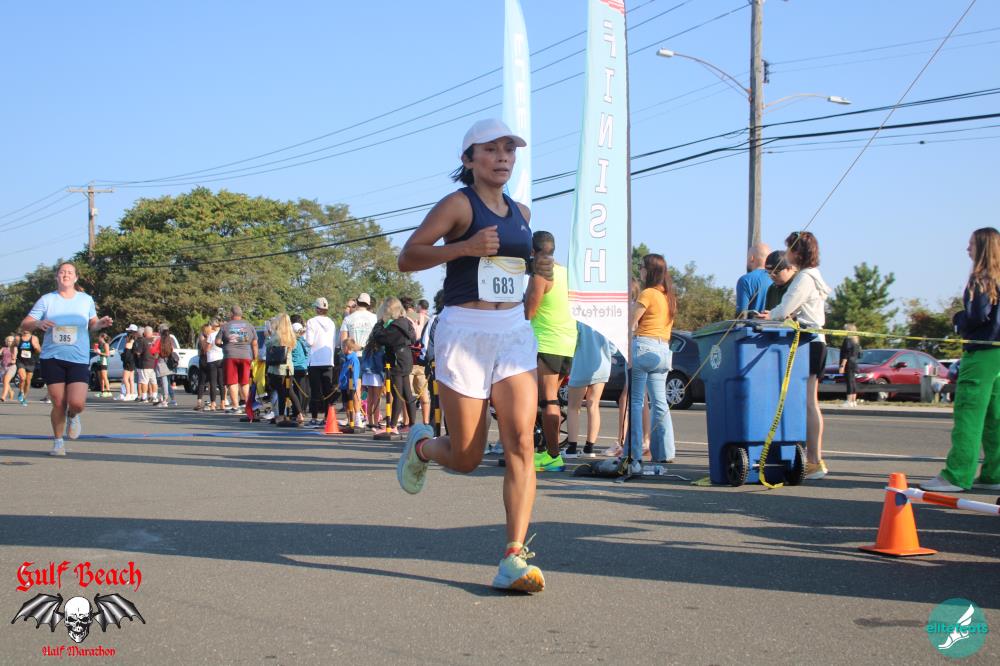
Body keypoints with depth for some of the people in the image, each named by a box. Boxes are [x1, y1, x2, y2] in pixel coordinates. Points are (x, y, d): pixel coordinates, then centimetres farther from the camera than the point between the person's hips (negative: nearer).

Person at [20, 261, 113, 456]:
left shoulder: (86, 300, 6)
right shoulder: (47, 300, 2)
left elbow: (92, 324, 20)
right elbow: (24, 325, 1)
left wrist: (101, 323, -3)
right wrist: (38, 323, -21)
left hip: (79, 359, 0)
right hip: (51, 359, 0)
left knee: (77, 403, -15)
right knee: (58, 404, 0)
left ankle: (73, 417, 23)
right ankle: (58, 442, 21)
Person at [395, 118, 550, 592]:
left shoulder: (521, 213, 14)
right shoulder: (458, 205, -5)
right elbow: (408, 257, -11)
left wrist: (539, 269, 10)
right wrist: (465, 247, -23)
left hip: (514, 333, 5)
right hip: (464, 332, -5)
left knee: (520, 441, -13)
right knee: (466, 458, 1)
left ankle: (514, 559, -13)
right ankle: (421, 446, 37)